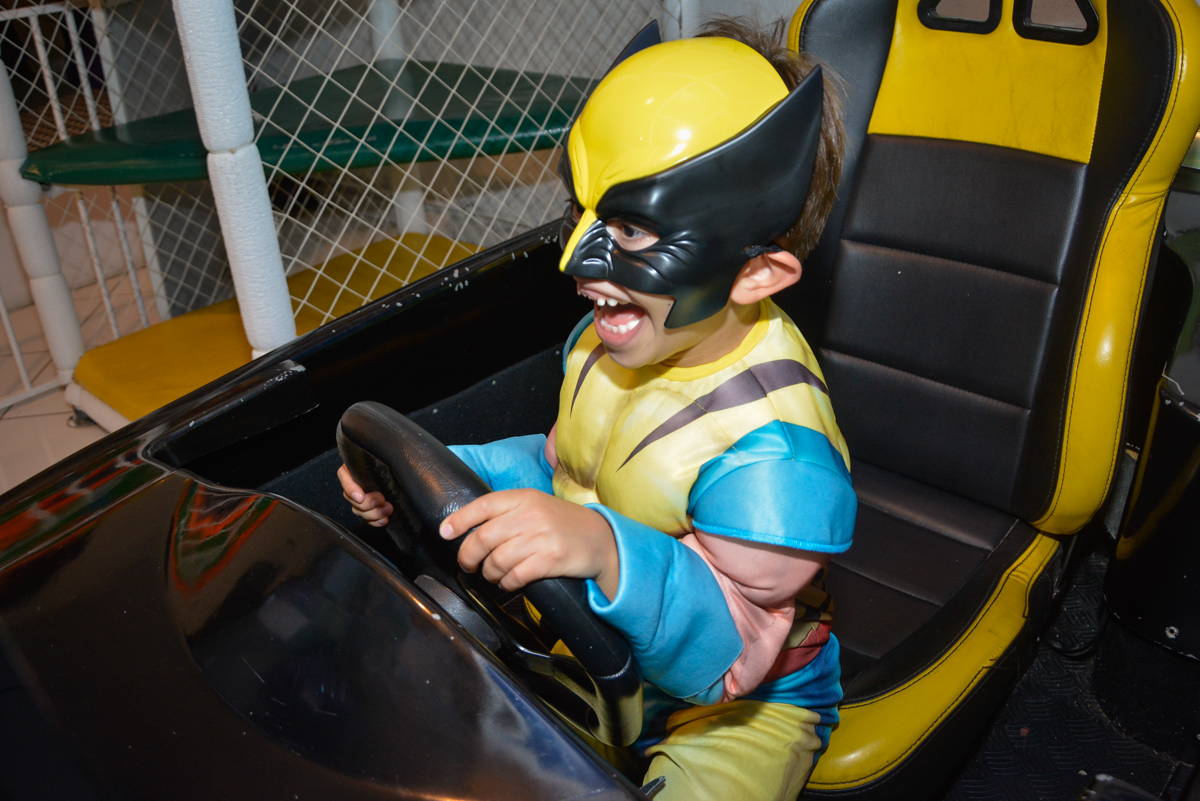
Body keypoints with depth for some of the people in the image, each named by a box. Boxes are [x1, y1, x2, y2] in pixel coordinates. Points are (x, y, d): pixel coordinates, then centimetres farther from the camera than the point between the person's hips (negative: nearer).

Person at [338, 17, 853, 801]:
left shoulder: (773, 448, -34)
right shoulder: (612, 338, -9)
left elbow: (724, 655, -33)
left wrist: (608, 554, -52)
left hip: (733, 709, -5)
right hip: (594, 641, 6)